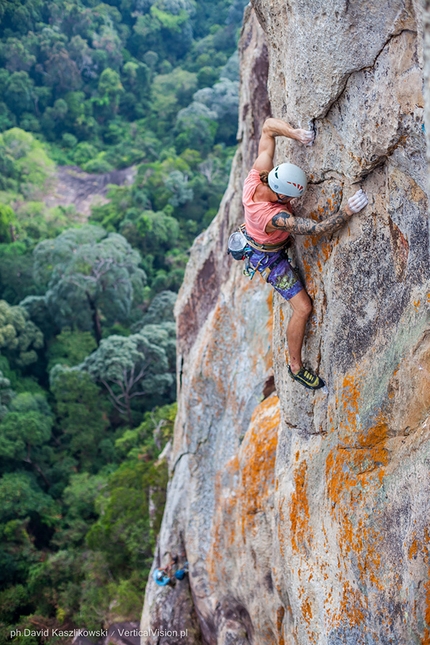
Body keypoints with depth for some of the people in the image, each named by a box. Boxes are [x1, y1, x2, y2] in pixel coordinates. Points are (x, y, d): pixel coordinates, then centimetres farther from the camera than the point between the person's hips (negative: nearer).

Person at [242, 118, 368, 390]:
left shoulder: (258, 174, -30)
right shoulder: (274, 217, -47)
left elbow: (269, 125, -23)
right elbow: (318, 228, -44)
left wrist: (295, 133, -37)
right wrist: (348, 211, -49)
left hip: (255, 236, 7)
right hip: (268, 256, -7)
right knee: (303, 308, -3)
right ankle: (296, 367, 14)